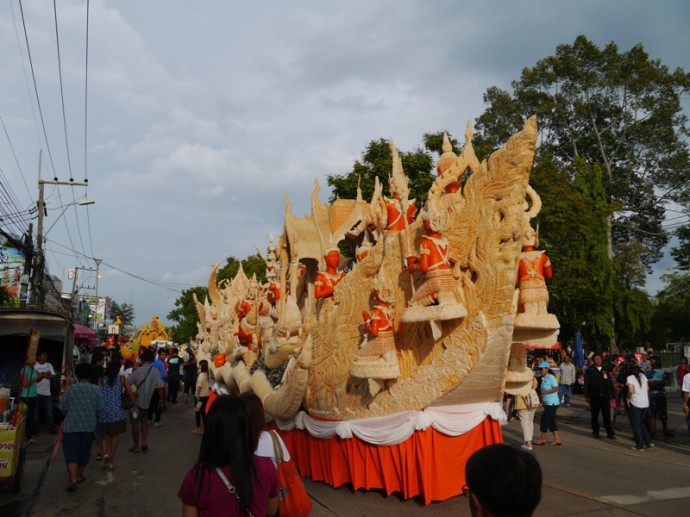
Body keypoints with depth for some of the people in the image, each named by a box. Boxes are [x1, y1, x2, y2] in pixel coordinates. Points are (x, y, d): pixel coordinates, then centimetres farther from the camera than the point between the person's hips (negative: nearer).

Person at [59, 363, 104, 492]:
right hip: (89, 426, 2)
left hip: (71, 426, -2)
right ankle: (79, 475, 33)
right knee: (84, 451, 19)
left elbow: (63, 408, -2)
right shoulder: (96, 389, -6)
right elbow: (99, 408, -3)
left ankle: (73, 479, -14)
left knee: (71, 453, 0)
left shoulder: (70, 389, -9)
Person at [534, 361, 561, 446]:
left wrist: (547, 391, -26)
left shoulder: (550, 377, -13)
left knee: (544, 419, -4)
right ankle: (557, 439, 17)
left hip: (552, 403, -9)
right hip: (547, 403, 9)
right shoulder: (543, 378, 12)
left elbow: (556, 388, -19)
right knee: (551, 421, 11)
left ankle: (542, 439, 6)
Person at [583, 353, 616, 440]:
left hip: (605, 397, 1)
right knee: (595, 415, 9)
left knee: (607, 416, -1)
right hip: (594, 397, -1)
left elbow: (610, 384, 8)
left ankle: (610, 433, 4)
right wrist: (587, 396, -6)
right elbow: (586, 384, -1)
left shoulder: (605, 371, 8)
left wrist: (611, 396, 2)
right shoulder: (590, 371, 1)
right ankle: (595, 432, 20)